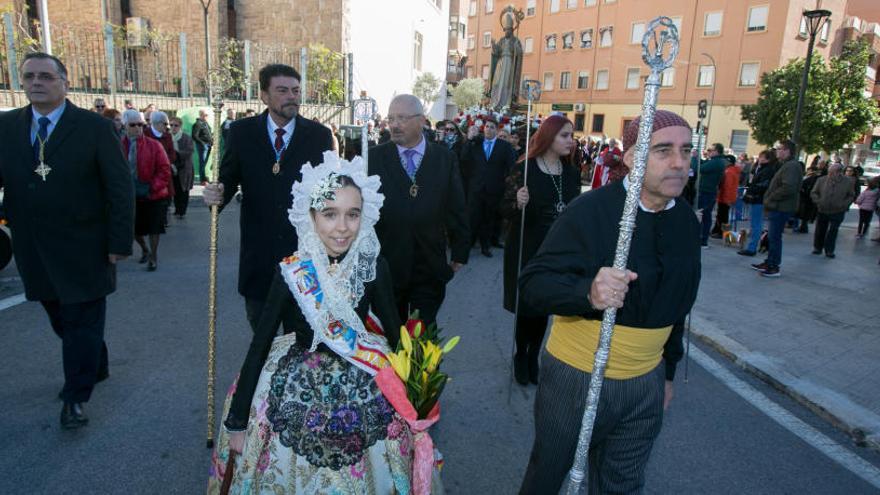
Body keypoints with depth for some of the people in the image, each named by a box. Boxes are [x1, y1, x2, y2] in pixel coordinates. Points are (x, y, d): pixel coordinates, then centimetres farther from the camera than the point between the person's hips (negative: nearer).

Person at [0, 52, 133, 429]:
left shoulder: (95, 127, -9)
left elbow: (120, 188, -9)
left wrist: (120, 243, -12)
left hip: (83, 250, -5)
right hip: (34, 252, 5)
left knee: (82, 323, 6)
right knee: (63, 321, 17)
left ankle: (76, 397, 20)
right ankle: (96, 368, 40)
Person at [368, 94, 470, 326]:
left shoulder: (446, 159, 2)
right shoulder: (374, 157, -1)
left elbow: (457, 209, 5)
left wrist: (459, 254, 6)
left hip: (430, 269, 0)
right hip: (386, 266, 0)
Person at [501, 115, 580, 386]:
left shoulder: (572, 172, 4)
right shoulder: (523, 169, -10)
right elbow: (505, 210, -10)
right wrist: (518, 203, -31)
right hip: (526, 250, -4)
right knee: (525, 306, 6)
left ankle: (533, 357, 27)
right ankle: (520, 355, 27)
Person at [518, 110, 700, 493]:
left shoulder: (686, 221, 2)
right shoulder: (589, 210, -18)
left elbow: (676, 304, 13)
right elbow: (532, 283, -21)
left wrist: (668, 372, 18)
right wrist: (588, 292, -40)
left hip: (646, 386, 5)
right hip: (576, 379, -4)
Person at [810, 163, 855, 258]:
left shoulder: (848, 181, -5)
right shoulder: (821, 180, -5)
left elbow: (851, 196, 5)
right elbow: (813, 193, 4)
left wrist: (843, 204, -10)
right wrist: (818, 201, -11)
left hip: (837, 212, -1)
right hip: (822, 211, 1)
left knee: (833, 232, 1)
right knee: (820, 231, 9)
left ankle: (829, 250, 11)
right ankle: (817, 248, 24)